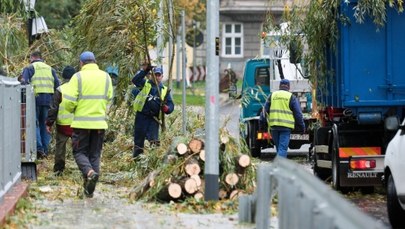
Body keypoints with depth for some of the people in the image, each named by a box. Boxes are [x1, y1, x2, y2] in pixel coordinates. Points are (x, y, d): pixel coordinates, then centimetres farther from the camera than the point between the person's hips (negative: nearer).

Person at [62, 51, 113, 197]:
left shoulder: (78, 77, -8)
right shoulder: (106, 77, 5)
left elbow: (69, 101, -11)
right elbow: (109, 99, 10)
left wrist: (72, 109, 11)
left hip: (82, 122, -3)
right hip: (100, 123, 3)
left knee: (80, 152, 8)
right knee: (95, 154, 11)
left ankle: (89, 172, -22)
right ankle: (90, 190, 10)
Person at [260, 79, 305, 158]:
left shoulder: (272, 96, 12)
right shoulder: (291, 97, 3)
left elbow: (265, 110, 13)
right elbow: (298, 113, 3)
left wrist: (262, 122, 18)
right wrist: (302, 126, 10)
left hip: (273, 125, 3)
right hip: (286, 127, -3)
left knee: (279, 147, 16)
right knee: (283, 148, -8)